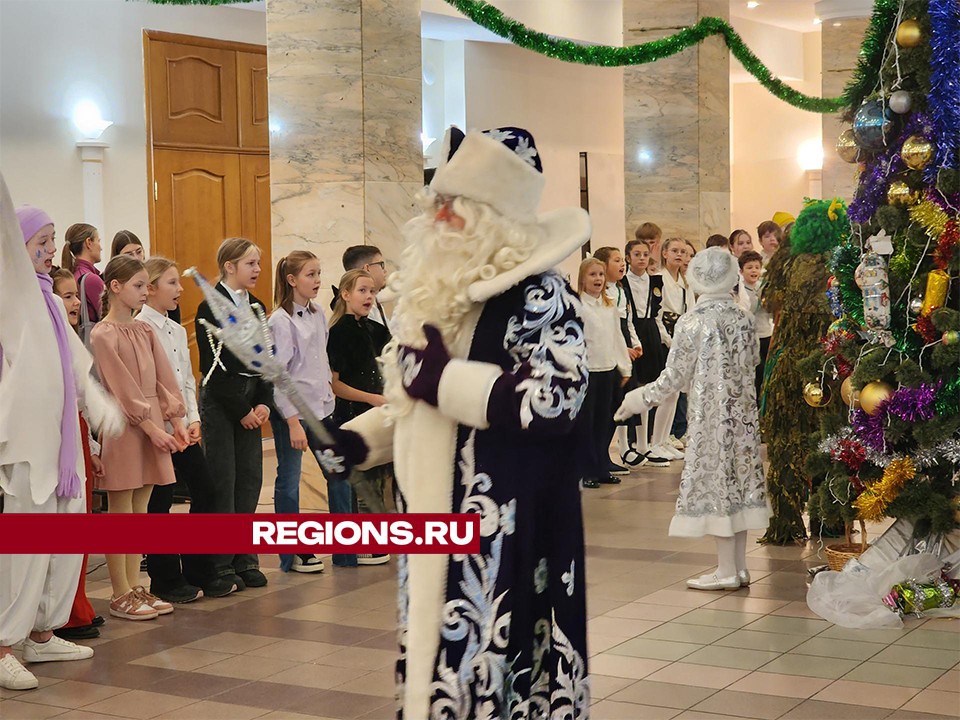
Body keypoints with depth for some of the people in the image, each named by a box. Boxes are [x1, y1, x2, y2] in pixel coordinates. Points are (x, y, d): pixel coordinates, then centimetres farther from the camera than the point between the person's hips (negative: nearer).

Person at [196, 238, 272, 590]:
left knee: (250, 478, 6)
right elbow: (213, 367, -13)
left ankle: (245, 559, 15)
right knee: (223, 481, -4)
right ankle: (221, 564, 3)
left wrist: (264, 403, -2)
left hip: (250, 404, 7)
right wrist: (241, 410, -13)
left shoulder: (257, 308, 13)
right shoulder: (210, 308, -9)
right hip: (219, 403, -7)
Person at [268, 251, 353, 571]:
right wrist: (293, 421, -18)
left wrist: (328, 394, 12)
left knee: (340, 475, 8)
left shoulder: (318, 315, 8)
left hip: (321, 408, 7)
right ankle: (292, 554, 13)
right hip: (291, 411, -7)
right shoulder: (280, 321, -13)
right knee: (289, 481, 4)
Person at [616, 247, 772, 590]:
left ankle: (726, 570, 4)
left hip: (709, 414, -5)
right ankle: (740, 566, 16)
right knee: (739, 479, 10)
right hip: (743, 411, 5)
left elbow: (674, 378, -9)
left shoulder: (692, 322, -13)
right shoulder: (743, 317, 1)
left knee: (715, 483, 1)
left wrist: (642, 398, 6)